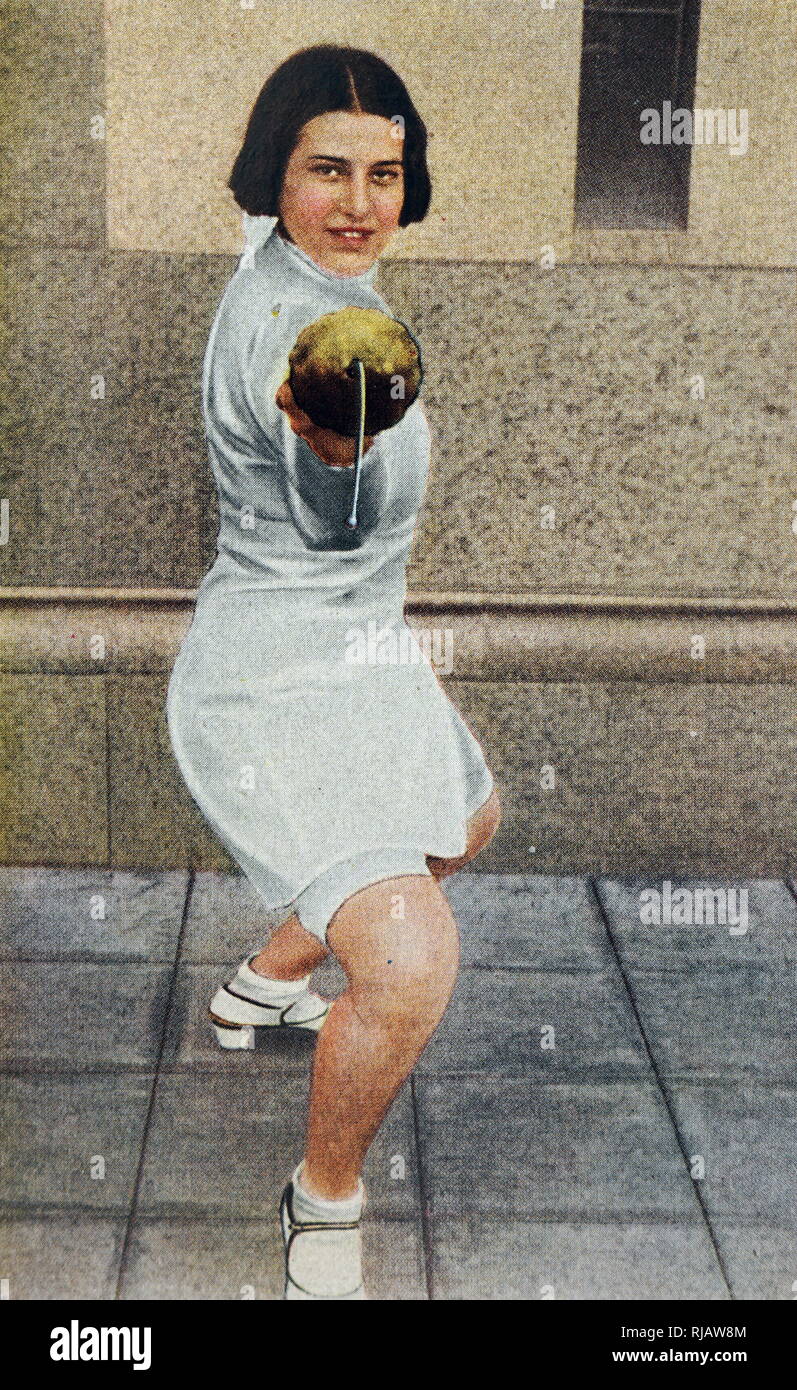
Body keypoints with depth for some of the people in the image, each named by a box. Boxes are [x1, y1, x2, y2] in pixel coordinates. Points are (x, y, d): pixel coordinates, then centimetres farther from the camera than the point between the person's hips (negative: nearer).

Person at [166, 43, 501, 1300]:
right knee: (412, 967, -27)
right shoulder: (292, 318, -25)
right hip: (275, 683, -11)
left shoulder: (285, 269, 5)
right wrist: (337, 447, -53)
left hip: (352, 652, 11)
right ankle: (326, 1203, 4)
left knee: (463, 821, 34)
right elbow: (345, 523, -33)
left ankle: (264, 984, 51)